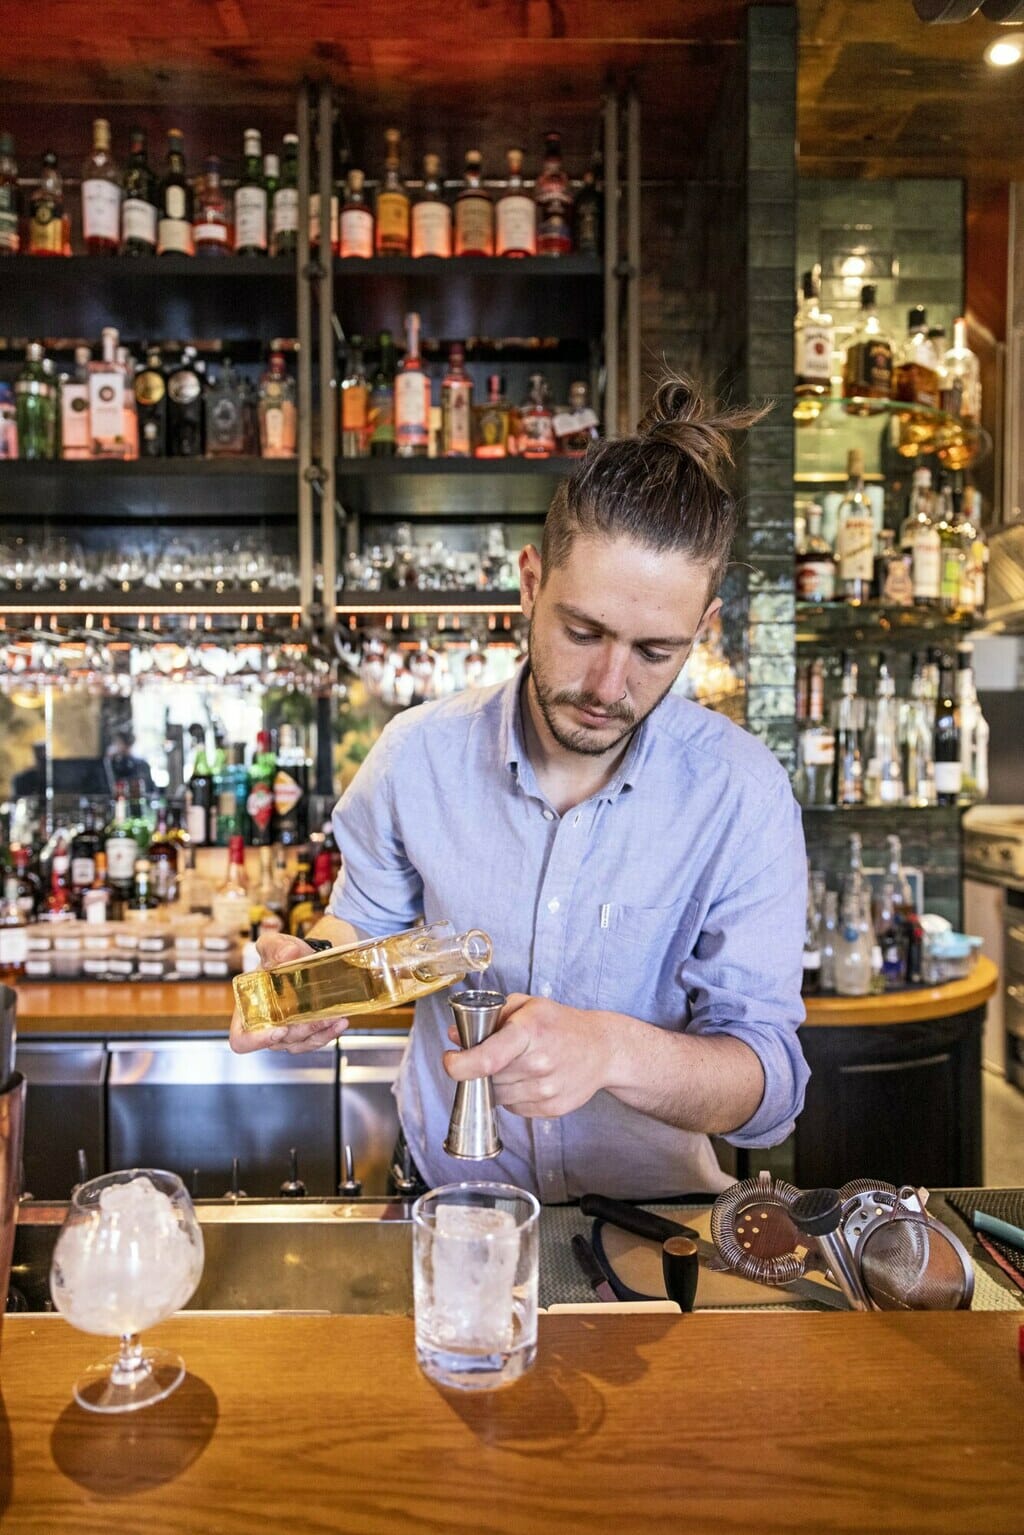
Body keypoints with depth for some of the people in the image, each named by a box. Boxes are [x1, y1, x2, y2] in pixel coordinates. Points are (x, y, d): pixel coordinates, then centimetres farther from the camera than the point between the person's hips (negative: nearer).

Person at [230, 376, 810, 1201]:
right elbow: (366, 918, 8)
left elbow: (771, 1083, -15)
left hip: (649, 1202, -1)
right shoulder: (418, 753, -9)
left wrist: (614, 1050, -34)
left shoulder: (740, 792, -15)